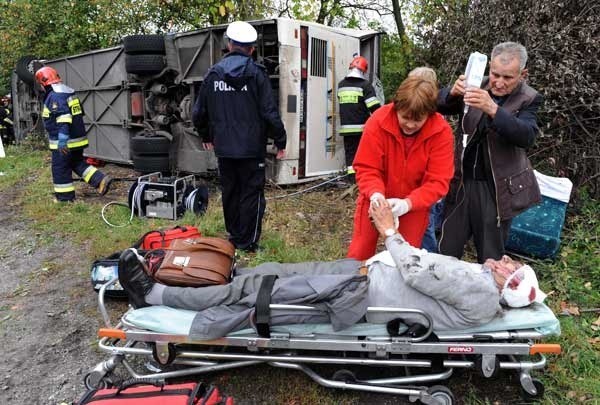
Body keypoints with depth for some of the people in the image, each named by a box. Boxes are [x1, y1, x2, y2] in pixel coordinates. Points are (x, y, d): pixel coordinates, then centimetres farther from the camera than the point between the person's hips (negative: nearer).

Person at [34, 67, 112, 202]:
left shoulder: (55, 96, -16)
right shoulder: (70, 93, 14)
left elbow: (63, 118, -29)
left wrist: (62, 139, -32)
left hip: (63, 143, -9)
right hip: (77, 138, 9)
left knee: (60, 168, 3)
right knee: (77, 163, 20)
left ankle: (65, 197, 12)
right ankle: (101, 180, 7)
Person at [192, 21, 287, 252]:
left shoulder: (213, 73, 6)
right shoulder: (256, 73, -6)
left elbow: (199, 113, 11)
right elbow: (270, 112, -11)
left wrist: (206, 136, 26)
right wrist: (280, 141, -2)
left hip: (224, 147, 4)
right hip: (251, 148, -4)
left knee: (230, 192, 16)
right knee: (252, 194, 3)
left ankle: (233, 237, 28)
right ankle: (247, 244, 6)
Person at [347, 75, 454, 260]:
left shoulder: (441, 132, -19)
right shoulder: (378, 121, -21)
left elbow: (438, 182, -21)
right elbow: (366, 168, -17)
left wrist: (408, 203, -36)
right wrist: (375, 194, -36)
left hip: (414, 205, 1)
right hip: (376, 200, 0)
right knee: (359, 254, 9)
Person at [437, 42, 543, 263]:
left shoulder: (528, 99, -4)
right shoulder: (476, 87, 2)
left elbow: (527, 136, -21)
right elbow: (438, 105, -6)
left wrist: (492, 109, -37)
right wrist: (453, 92, -30)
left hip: (497, 188, -2)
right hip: (462, 182, 2)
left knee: (490, 259, 11)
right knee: (446, 252, 9)